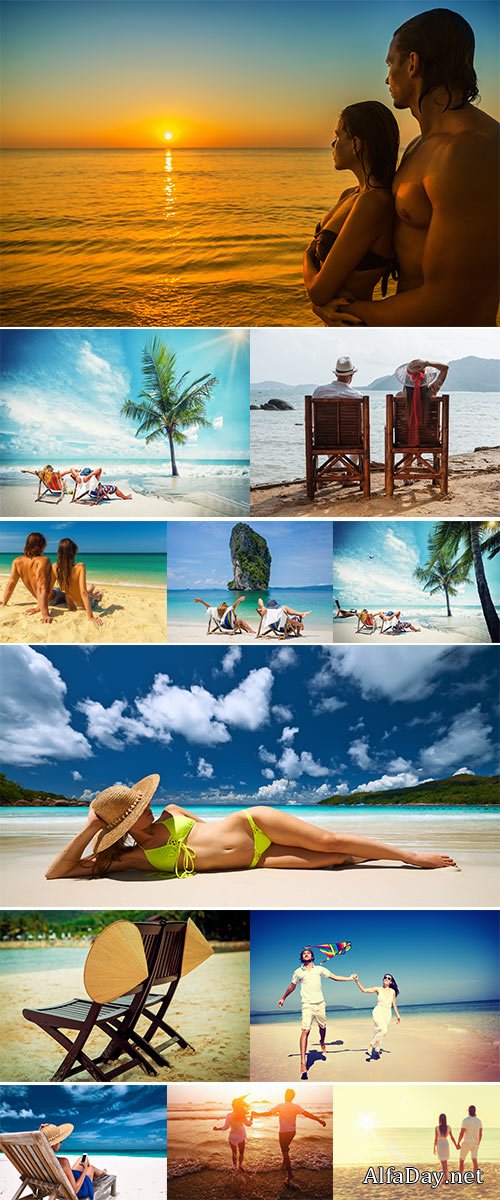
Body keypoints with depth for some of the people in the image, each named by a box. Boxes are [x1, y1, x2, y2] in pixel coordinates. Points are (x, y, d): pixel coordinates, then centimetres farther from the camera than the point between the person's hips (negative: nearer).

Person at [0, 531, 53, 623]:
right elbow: (41, 588, -37)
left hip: (38, 598, 8)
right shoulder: (43, 561, -27)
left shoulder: (17, 562, -9)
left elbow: (10, 585, -5)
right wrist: (45, 614, -43)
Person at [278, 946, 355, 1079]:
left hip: (320, 1004, 2)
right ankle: (303, 1063, -20)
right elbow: (292, 986, 20)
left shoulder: (319, 969, 6)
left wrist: (350, 978, -1)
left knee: (322, 1027, 16)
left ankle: (322, 1043, 52)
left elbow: (335, 977, 6)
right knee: (305, 1030, -16)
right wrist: (283, 998, 26)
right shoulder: (298, 972, 5)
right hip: (307, 1005, -2)